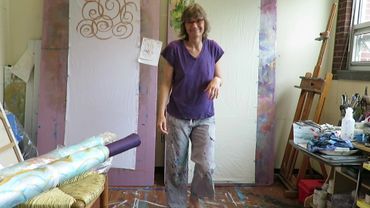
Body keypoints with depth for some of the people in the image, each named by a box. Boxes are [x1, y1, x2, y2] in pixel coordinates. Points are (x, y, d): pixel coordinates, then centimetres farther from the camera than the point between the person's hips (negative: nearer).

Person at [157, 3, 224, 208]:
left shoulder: (213, 48, -2)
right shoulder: (174, 49, -9)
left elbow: (218, 76, 9)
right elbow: (166, 83, -6)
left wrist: (217, 81, -15)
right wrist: (161, 113, -13)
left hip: (205, 118, 2)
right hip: (177, 118, -1)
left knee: (206, 166, -5)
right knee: (175, 168, 8)